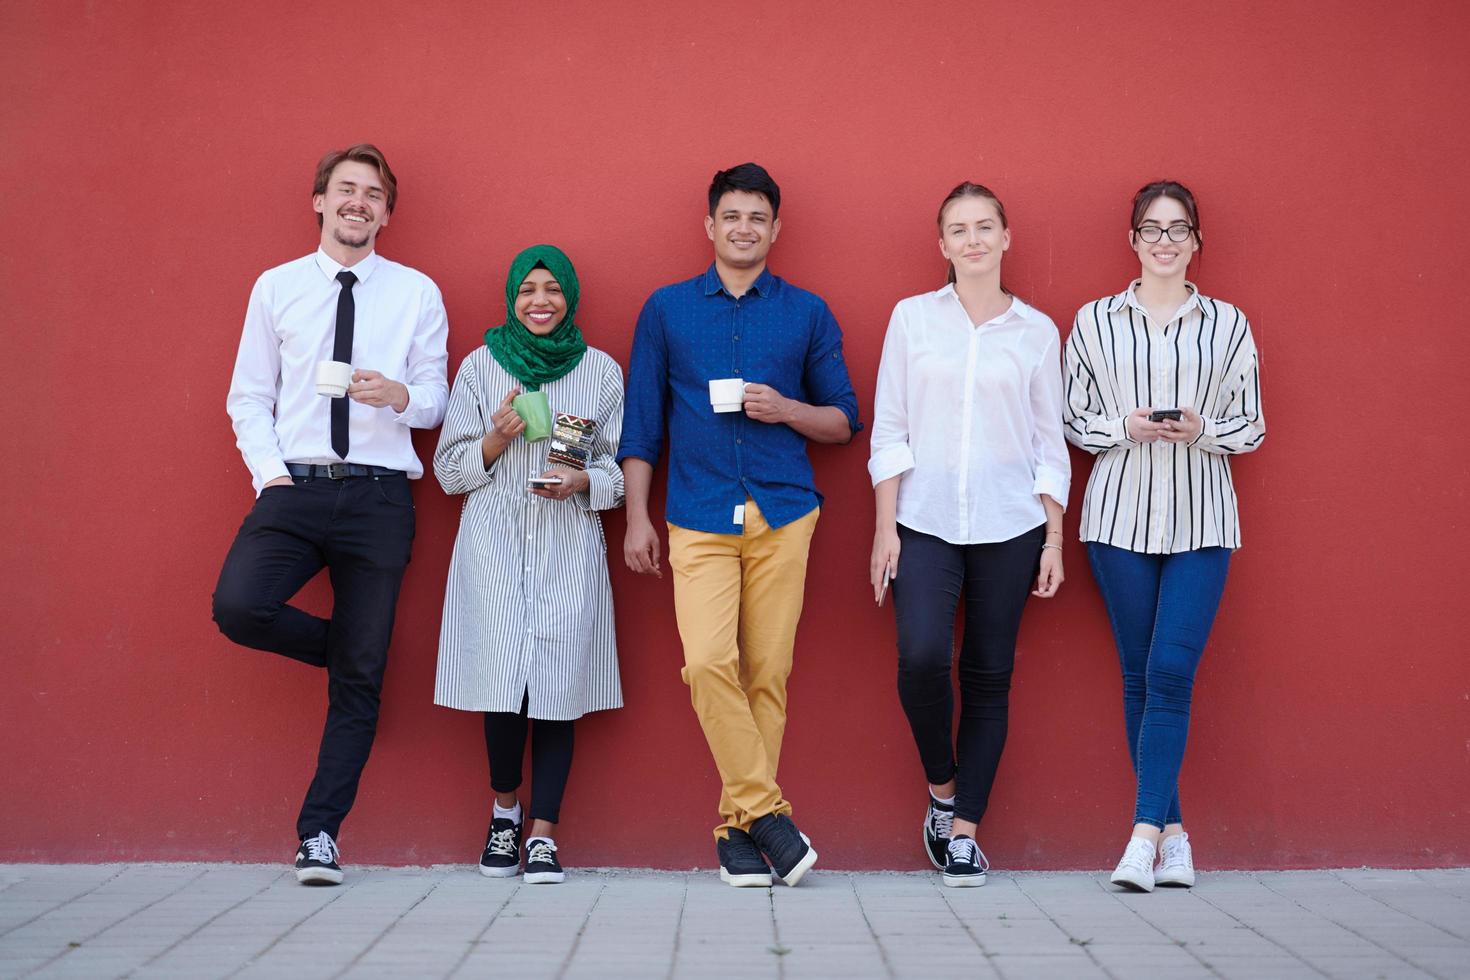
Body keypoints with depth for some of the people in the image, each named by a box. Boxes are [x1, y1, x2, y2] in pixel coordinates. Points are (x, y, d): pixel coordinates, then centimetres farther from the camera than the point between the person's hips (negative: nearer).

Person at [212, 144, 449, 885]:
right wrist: (268, 469, -6)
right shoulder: (276, 287, 10)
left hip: (379, 495, 0)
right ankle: (343, 646, 8)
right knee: (237, 607, -25)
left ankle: (320, 834, 13)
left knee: (360, 677, 1)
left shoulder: (417, 294, 7)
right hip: (294, 487, 1)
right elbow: (249, 394, 9)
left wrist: (399, 395, -18)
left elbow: (435, 400, 5)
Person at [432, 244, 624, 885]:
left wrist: (581, 481, -10)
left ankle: (543, 834, 3)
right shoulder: (480, 366, 8)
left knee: (558, 686, -5)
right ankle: (505, 810, 18)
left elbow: (618, 467, 10)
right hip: (494, 545, 0)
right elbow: (449, 468, 8)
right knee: (501, 684, -7)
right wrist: (498, 438, -10)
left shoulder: (601, 371, 10)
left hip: (568, 548, 1)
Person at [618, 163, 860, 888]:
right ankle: (765, 810, -4)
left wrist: (786, 410, -7)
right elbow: (642, 420, 12)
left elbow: (843, 422, 13)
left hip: (783, 514, 1)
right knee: (707, 663, -16)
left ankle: (738, 825, 10)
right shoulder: (666, 309, 11)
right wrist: (636, 519, 5)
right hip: (699, 517, 0)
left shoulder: (807, 313, 11)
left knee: (767, 672, -2)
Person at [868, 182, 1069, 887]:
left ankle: (963, 830, 12)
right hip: (925, 522, -1)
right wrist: (885, 527, -2)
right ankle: (941, 789, 7)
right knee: (921, 657, -18)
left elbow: (1050, 443, 9)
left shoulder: (1037, 331, 7)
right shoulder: (912, 318, 6)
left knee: (989, 677, 2)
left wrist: (1054, 539, 5)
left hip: (1008, 526, 1)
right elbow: (888, 431, 4)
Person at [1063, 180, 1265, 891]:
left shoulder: (1228, 323, 9)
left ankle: (1145, 833, -12)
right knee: (1139, 674, 2)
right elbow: (1072, 421, 8)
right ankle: (1173, 833, 11)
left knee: (1171, 671, -12)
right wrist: (1127, 426, -10)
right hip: (1121, 513, 1)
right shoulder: (1095, 321, 8)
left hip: (1200, 519, 0)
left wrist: (1201, 429, -10)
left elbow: (1251, 427, 9)